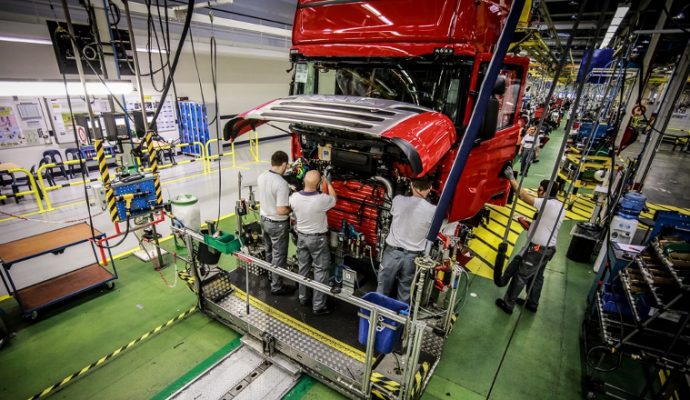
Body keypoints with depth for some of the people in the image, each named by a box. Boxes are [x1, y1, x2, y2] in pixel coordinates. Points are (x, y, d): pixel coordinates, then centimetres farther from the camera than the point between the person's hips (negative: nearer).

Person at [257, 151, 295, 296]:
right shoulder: (281, 184, -29)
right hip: (277, 224, -8)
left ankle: (271, 277, 46)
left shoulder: (261, 177, -5)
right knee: (279, 256, 8)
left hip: (264, 219, 8)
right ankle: (277, 287, 22)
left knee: (269, 251, 26)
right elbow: (281, 210, -30)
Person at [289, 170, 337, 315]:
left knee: (303, 268, 20)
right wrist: (328, 183, 10)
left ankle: (303, 298, 36)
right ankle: (318, 306, 17)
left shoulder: (294, 197, -14)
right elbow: (334, 199, -3)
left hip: (301, 236, 5)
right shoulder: (321, 199, -27)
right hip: (318, 239, -5)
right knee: (321, 271, 8)